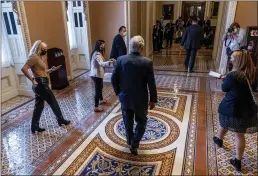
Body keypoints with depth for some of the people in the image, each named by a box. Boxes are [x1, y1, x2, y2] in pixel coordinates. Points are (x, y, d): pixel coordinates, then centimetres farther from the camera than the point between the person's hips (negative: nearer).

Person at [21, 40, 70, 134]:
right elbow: (24, 68, -25)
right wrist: (33, 80, -22)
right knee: (53, 102, 5)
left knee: (39, 106, 14)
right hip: (41, 84, -10)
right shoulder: (34, 57, -15)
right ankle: (61, 120, 22)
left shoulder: (40, 57, 15)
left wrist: (52, 69, 6)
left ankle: (35, 127, 22)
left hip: (41, 84, 10)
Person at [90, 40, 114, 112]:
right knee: (97, 90, -4)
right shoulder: (97, 54, -22)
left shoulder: (97, 53, 12)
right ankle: (96, 107, 4)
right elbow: (101, 63, -42)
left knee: (100, 87, 27)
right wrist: (109, 62, -58)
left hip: (96, 74, 11)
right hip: (96, 75, -11)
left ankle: (101, 100, 48)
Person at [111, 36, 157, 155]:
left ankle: (130, 141, 41)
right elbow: (151, 84, -13)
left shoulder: (121, 59, -10)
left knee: (128, 121, 22)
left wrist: (118, 92, 11)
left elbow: (114, 79, -4)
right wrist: (153, 99, -1)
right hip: (140, 99, -2)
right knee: (141, 122, 19)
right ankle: (134, 144, 17)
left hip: (125, 97, 3)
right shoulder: (147, 62, -16)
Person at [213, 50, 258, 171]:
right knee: (240, 135, 13)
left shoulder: (233, 75, -20)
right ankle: (238, 161, 20)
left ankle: (219, 140, 53)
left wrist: (225, 79, 10)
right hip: (247, 110, 4)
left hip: (231, 108, -4)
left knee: (224, 125, 26)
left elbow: (224, 88, -6)